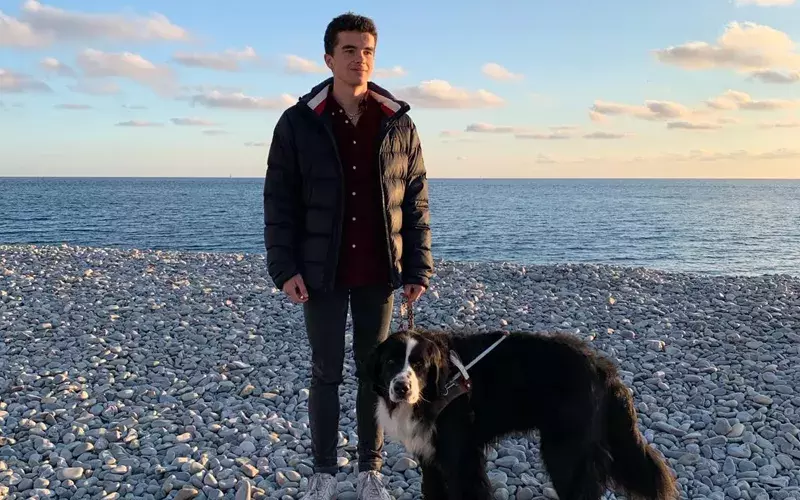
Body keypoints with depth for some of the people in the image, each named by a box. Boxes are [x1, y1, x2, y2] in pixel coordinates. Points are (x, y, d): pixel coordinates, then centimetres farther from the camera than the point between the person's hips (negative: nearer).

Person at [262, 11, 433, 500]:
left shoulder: (399, 124, 1)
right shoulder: (298, 122, -3)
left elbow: (416, 203, 3)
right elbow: (279, 201, -2)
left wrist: (418, 269, -1)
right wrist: (285, 268, -9)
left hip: (379, 275, 1)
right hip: (322, 274, -1)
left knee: (375, 370, 10)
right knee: (326, 372, 8)